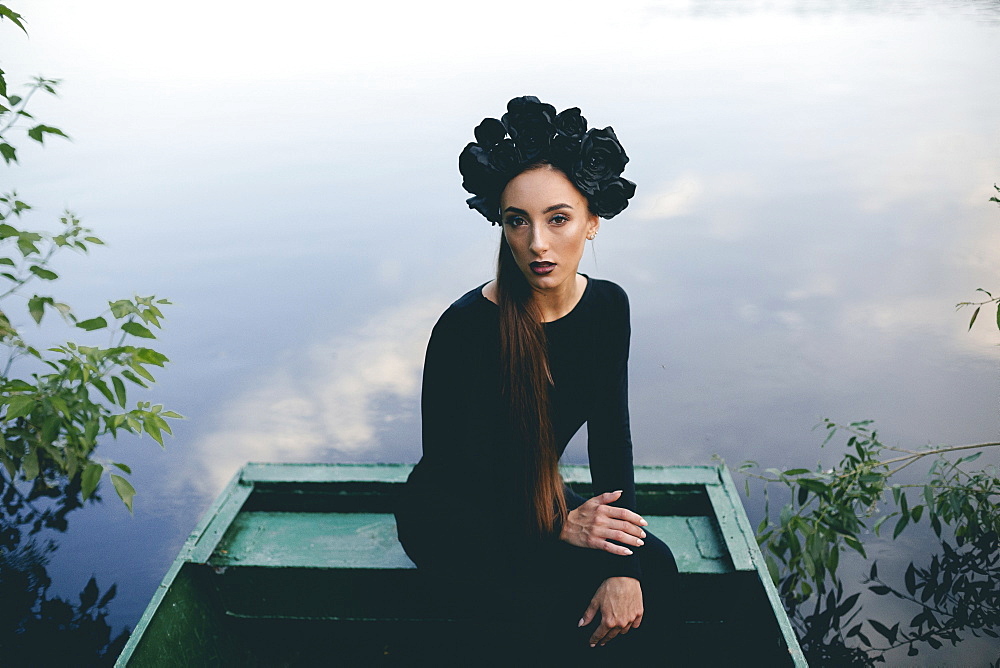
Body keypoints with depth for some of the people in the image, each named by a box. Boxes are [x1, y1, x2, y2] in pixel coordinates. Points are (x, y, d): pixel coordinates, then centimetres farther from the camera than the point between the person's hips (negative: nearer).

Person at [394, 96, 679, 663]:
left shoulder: (607, 307, -9)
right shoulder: (467, 328, -26)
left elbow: (610, 435, -7)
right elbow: (451, 472, -20)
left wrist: (624, 568, -17)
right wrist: (559, 526, -22)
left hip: (541, 497, 5)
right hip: (454, 518, -5)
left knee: (656, 571, -18)